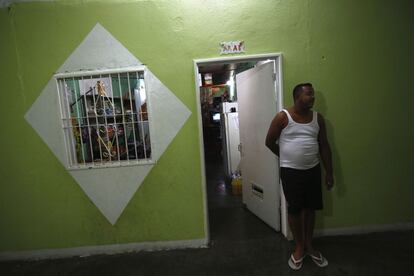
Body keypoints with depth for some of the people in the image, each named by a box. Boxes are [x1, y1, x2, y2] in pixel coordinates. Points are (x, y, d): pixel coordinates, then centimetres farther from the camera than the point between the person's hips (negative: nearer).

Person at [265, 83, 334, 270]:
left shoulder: (318, 118, 4)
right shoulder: (283, 117, -11)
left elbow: (324, 146, 7)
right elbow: (269, 142, -3)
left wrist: (329, 172, 6)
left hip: (313, 170, 5)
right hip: (290, 171, -4)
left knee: (310, 208, 15)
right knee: (294, 209, 8)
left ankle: (309, 246, 36)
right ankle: (299, 247, 30)